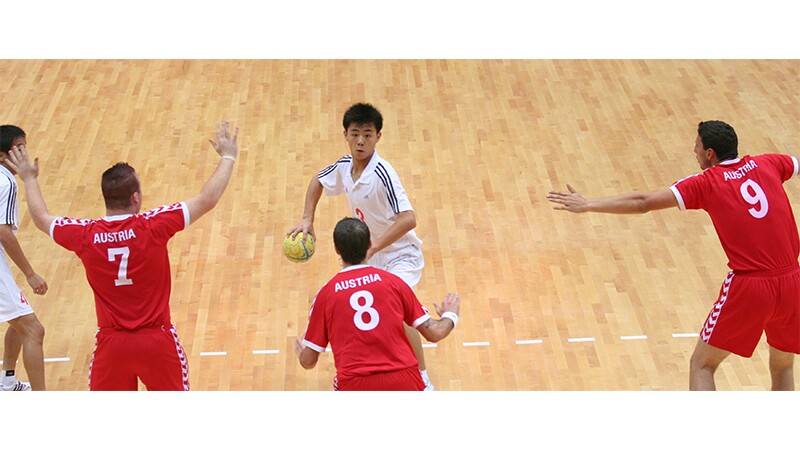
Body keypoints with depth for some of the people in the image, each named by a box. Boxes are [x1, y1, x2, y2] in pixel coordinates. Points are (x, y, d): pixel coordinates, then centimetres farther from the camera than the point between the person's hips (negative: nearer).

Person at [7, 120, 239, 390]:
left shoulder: (85, 236, -9)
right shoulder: (153, 227, -18)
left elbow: (41, 219, 12)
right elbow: (207, 200, -10)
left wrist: (30, 179, 29)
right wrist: (227, 157, 5)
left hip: (112, 342, 2)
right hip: (156, 340, -2)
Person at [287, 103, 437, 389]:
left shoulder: (382, 174, -28)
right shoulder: (345, 166, -5)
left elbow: (408, 219, -37)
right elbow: (318, 181, 18)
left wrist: (372, 248, -37)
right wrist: (307, 220, 5)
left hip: (400, 253, -8)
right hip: (369, 256, 8)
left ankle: (424, 382, -20)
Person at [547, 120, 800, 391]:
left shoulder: (707, 183, -2)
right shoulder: (767, 165, 9)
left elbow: (644, 203, -7)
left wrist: (588, 205, -2)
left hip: (747, 287, -4)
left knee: (702, 365, 10)